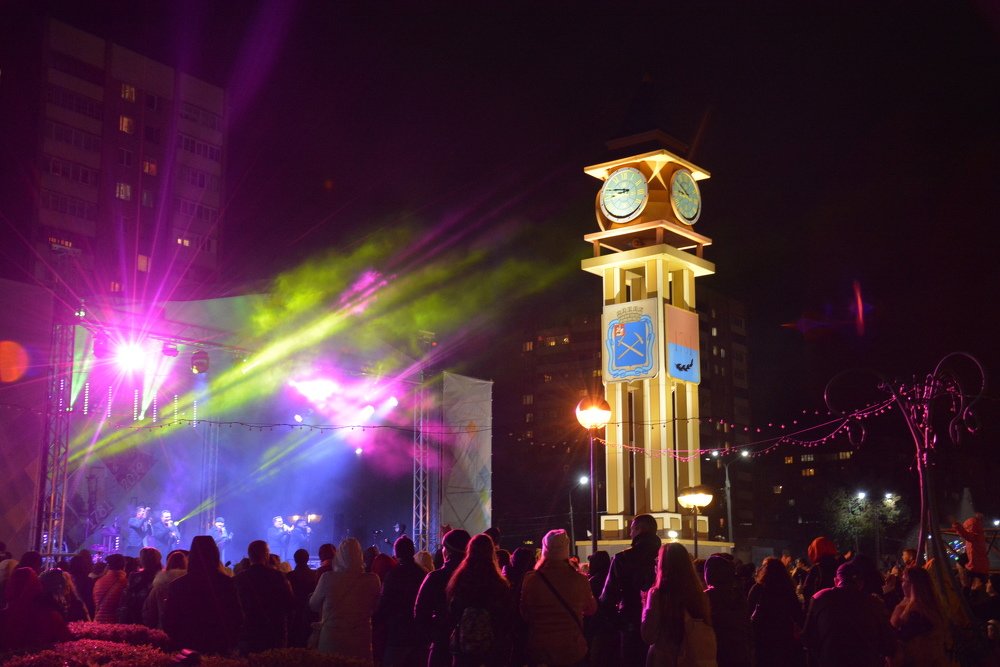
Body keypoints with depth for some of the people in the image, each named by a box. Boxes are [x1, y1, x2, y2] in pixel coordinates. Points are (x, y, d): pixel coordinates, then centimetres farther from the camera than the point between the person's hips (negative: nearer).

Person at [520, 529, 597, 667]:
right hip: (573, 650, 1)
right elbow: (591, 609, 8)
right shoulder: (580, 580, -11)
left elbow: (524, 615, 0)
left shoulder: (532, 580, -15)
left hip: (541, 650, -1)